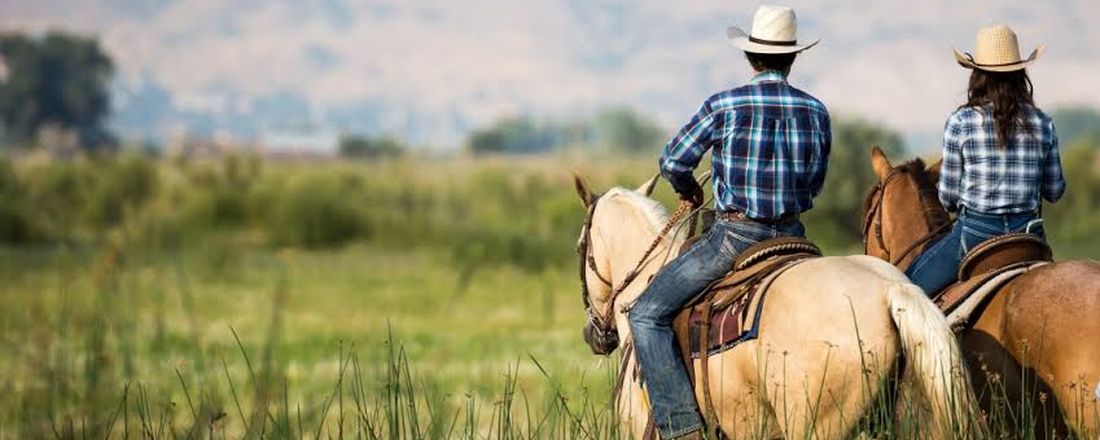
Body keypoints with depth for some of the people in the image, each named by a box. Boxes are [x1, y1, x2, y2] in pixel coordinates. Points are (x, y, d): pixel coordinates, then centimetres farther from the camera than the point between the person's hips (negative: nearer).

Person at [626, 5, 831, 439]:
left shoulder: (724, 106, -10)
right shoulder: (816, 112, 2)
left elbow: (673, 162, -4)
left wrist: (690, 191, 18)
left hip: (735, 236, -5)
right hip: (792, 236, 5)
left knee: (647, 315, 0)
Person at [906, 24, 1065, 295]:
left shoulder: (961, 122, -7)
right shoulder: (1042, 123, 2)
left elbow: (947, 197, -2)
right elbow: (1054, 191, 9)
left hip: (975, 232, -4)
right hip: (1028, 234, 4)